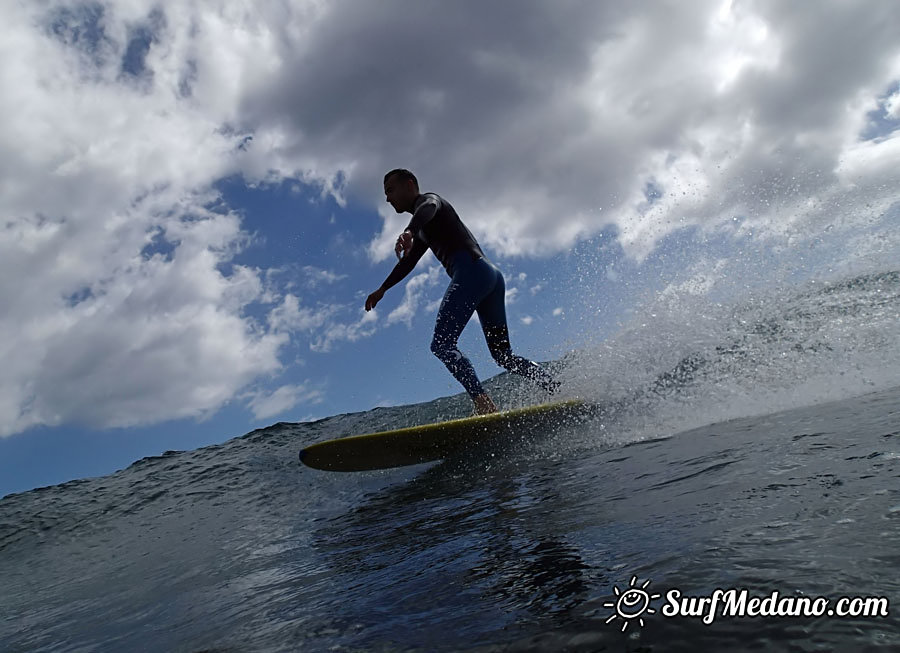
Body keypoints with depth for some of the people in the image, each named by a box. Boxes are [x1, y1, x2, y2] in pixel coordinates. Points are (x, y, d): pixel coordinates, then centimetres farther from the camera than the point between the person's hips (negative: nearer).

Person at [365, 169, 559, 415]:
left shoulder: (428, 198, 8)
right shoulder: (425, 228, 34)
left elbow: (429, 207, -19)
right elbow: (408, 261, 45)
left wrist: (408, 232, -39)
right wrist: (382, 290, 42)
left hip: (472, 270, -10)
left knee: (441, 345, -16)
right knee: (503, 355, 9)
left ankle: (483, 402, -31)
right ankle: (561, 390, 1)